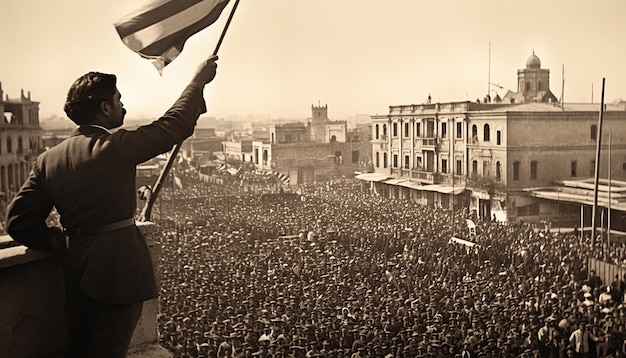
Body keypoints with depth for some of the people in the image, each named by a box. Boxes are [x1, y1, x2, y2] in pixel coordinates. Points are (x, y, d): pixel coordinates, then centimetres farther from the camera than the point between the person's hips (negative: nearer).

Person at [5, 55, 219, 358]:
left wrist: (63, 243, 8)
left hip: (75, 274, 7)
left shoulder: (48, 159, 1)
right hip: (119, 273, -7)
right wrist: (198, 81, 3)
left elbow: (19, 222, 0)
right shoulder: (116, 147, -16)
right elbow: (174, 124, -10)